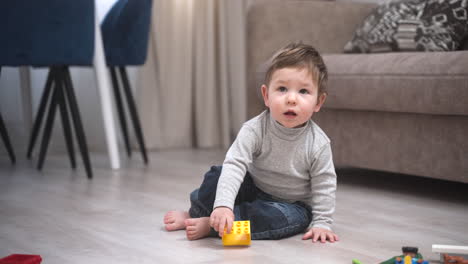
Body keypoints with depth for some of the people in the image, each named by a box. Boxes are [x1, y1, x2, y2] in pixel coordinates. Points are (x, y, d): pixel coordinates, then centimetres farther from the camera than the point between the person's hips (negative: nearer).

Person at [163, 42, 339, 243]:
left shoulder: (318, 144, -22)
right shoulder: (254, 129, -23)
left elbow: (324, 185, -12)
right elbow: (234, 165, -32)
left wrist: (322, 223, -17)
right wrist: (223, 204, -45)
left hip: (292, 204, -1)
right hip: (253, 190, 1)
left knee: (290, 218, -34)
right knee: (217, 175, -20)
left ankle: (211, 224, -27)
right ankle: (195, 214, 5)